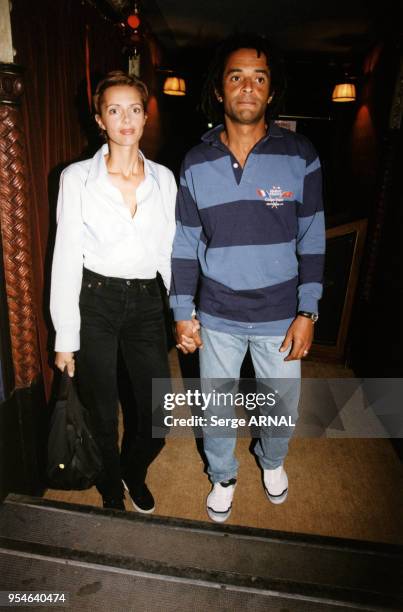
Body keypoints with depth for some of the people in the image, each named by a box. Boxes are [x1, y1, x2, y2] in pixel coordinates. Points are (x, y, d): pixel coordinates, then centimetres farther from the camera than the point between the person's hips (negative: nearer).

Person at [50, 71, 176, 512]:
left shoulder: (163, 178, 5)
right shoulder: (77, 178, -4)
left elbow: (169, 251, 9)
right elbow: (66, 258, -4)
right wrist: (65, 337, -6)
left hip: (147, 301, 3)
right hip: (96, 302, -2)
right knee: (102, 415, 12)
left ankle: (134, 472, 42)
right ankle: (111, 489, 45)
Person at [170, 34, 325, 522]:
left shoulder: (299, 157, -6)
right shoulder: (196, 163, -2)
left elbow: (312, 242, -3)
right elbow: (185, 244, 1)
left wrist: (307, 313, -8)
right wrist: (183, 312, -1)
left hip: (279, 315, 0)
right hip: (217, 316, 1)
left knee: (283, 405, 18)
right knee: (216, 408, 17)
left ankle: (272, 460, 54)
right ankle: (223, 477, 47)